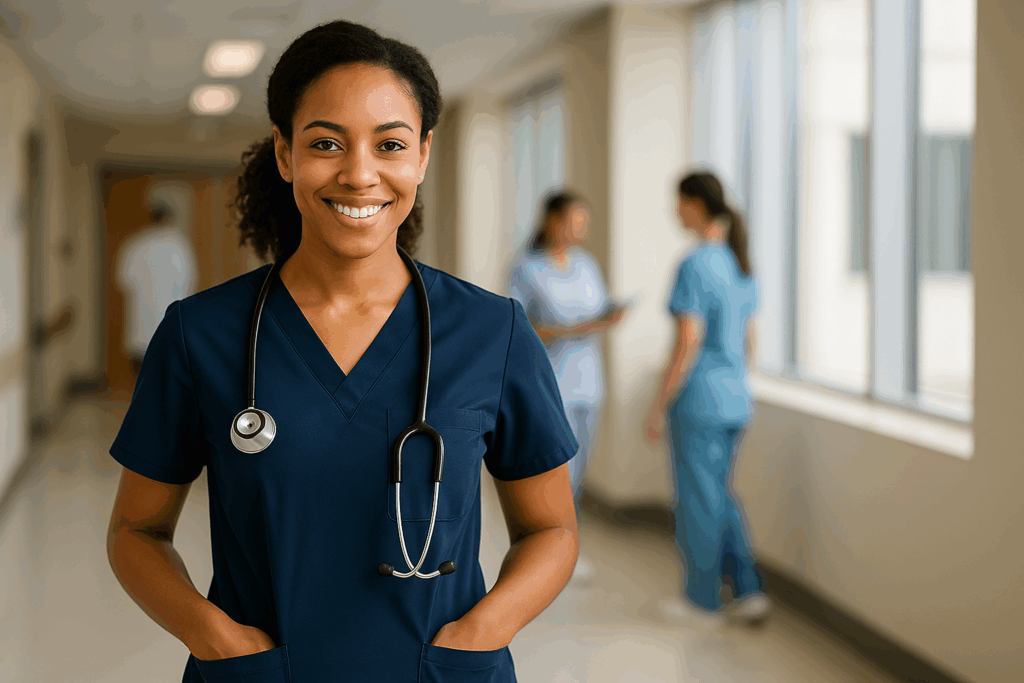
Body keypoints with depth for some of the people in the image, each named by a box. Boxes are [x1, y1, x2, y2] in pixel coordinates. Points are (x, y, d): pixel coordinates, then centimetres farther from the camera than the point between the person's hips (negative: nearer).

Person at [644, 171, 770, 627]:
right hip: (734, 400, 8)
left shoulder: (694, 266, -18)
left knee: (698, 501, 7)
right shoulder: (742, 264, 8)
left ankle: (702, 601, 20)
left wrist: (658, 407, -13)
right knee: (716, 495, 20)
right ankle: (748, 592, 12)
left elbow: (687, 344, -20)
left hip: (696, 400, -8)